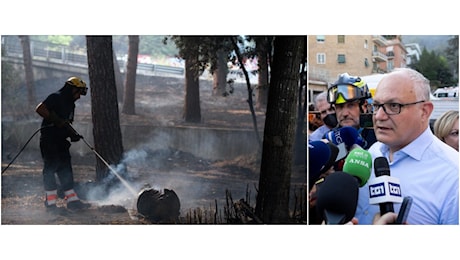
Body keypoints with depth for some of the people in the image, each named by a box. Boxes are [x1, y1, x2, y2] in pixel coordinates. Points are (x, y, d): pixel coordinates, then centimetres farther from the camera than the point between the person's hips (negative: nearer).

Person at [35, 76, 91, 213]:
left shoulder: (70, 104, 20)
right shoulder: (56, 97, -8)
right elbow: (39, 109, -21)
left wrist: (73, 134, 3)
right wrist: (56, 120, -24)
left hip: (60, 140, 9)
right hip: (49, 139, -9)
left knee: (65, 169, 9)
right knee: (50, 168, -6)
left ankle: (72, 200, 13)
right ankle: (51, 203, -2)